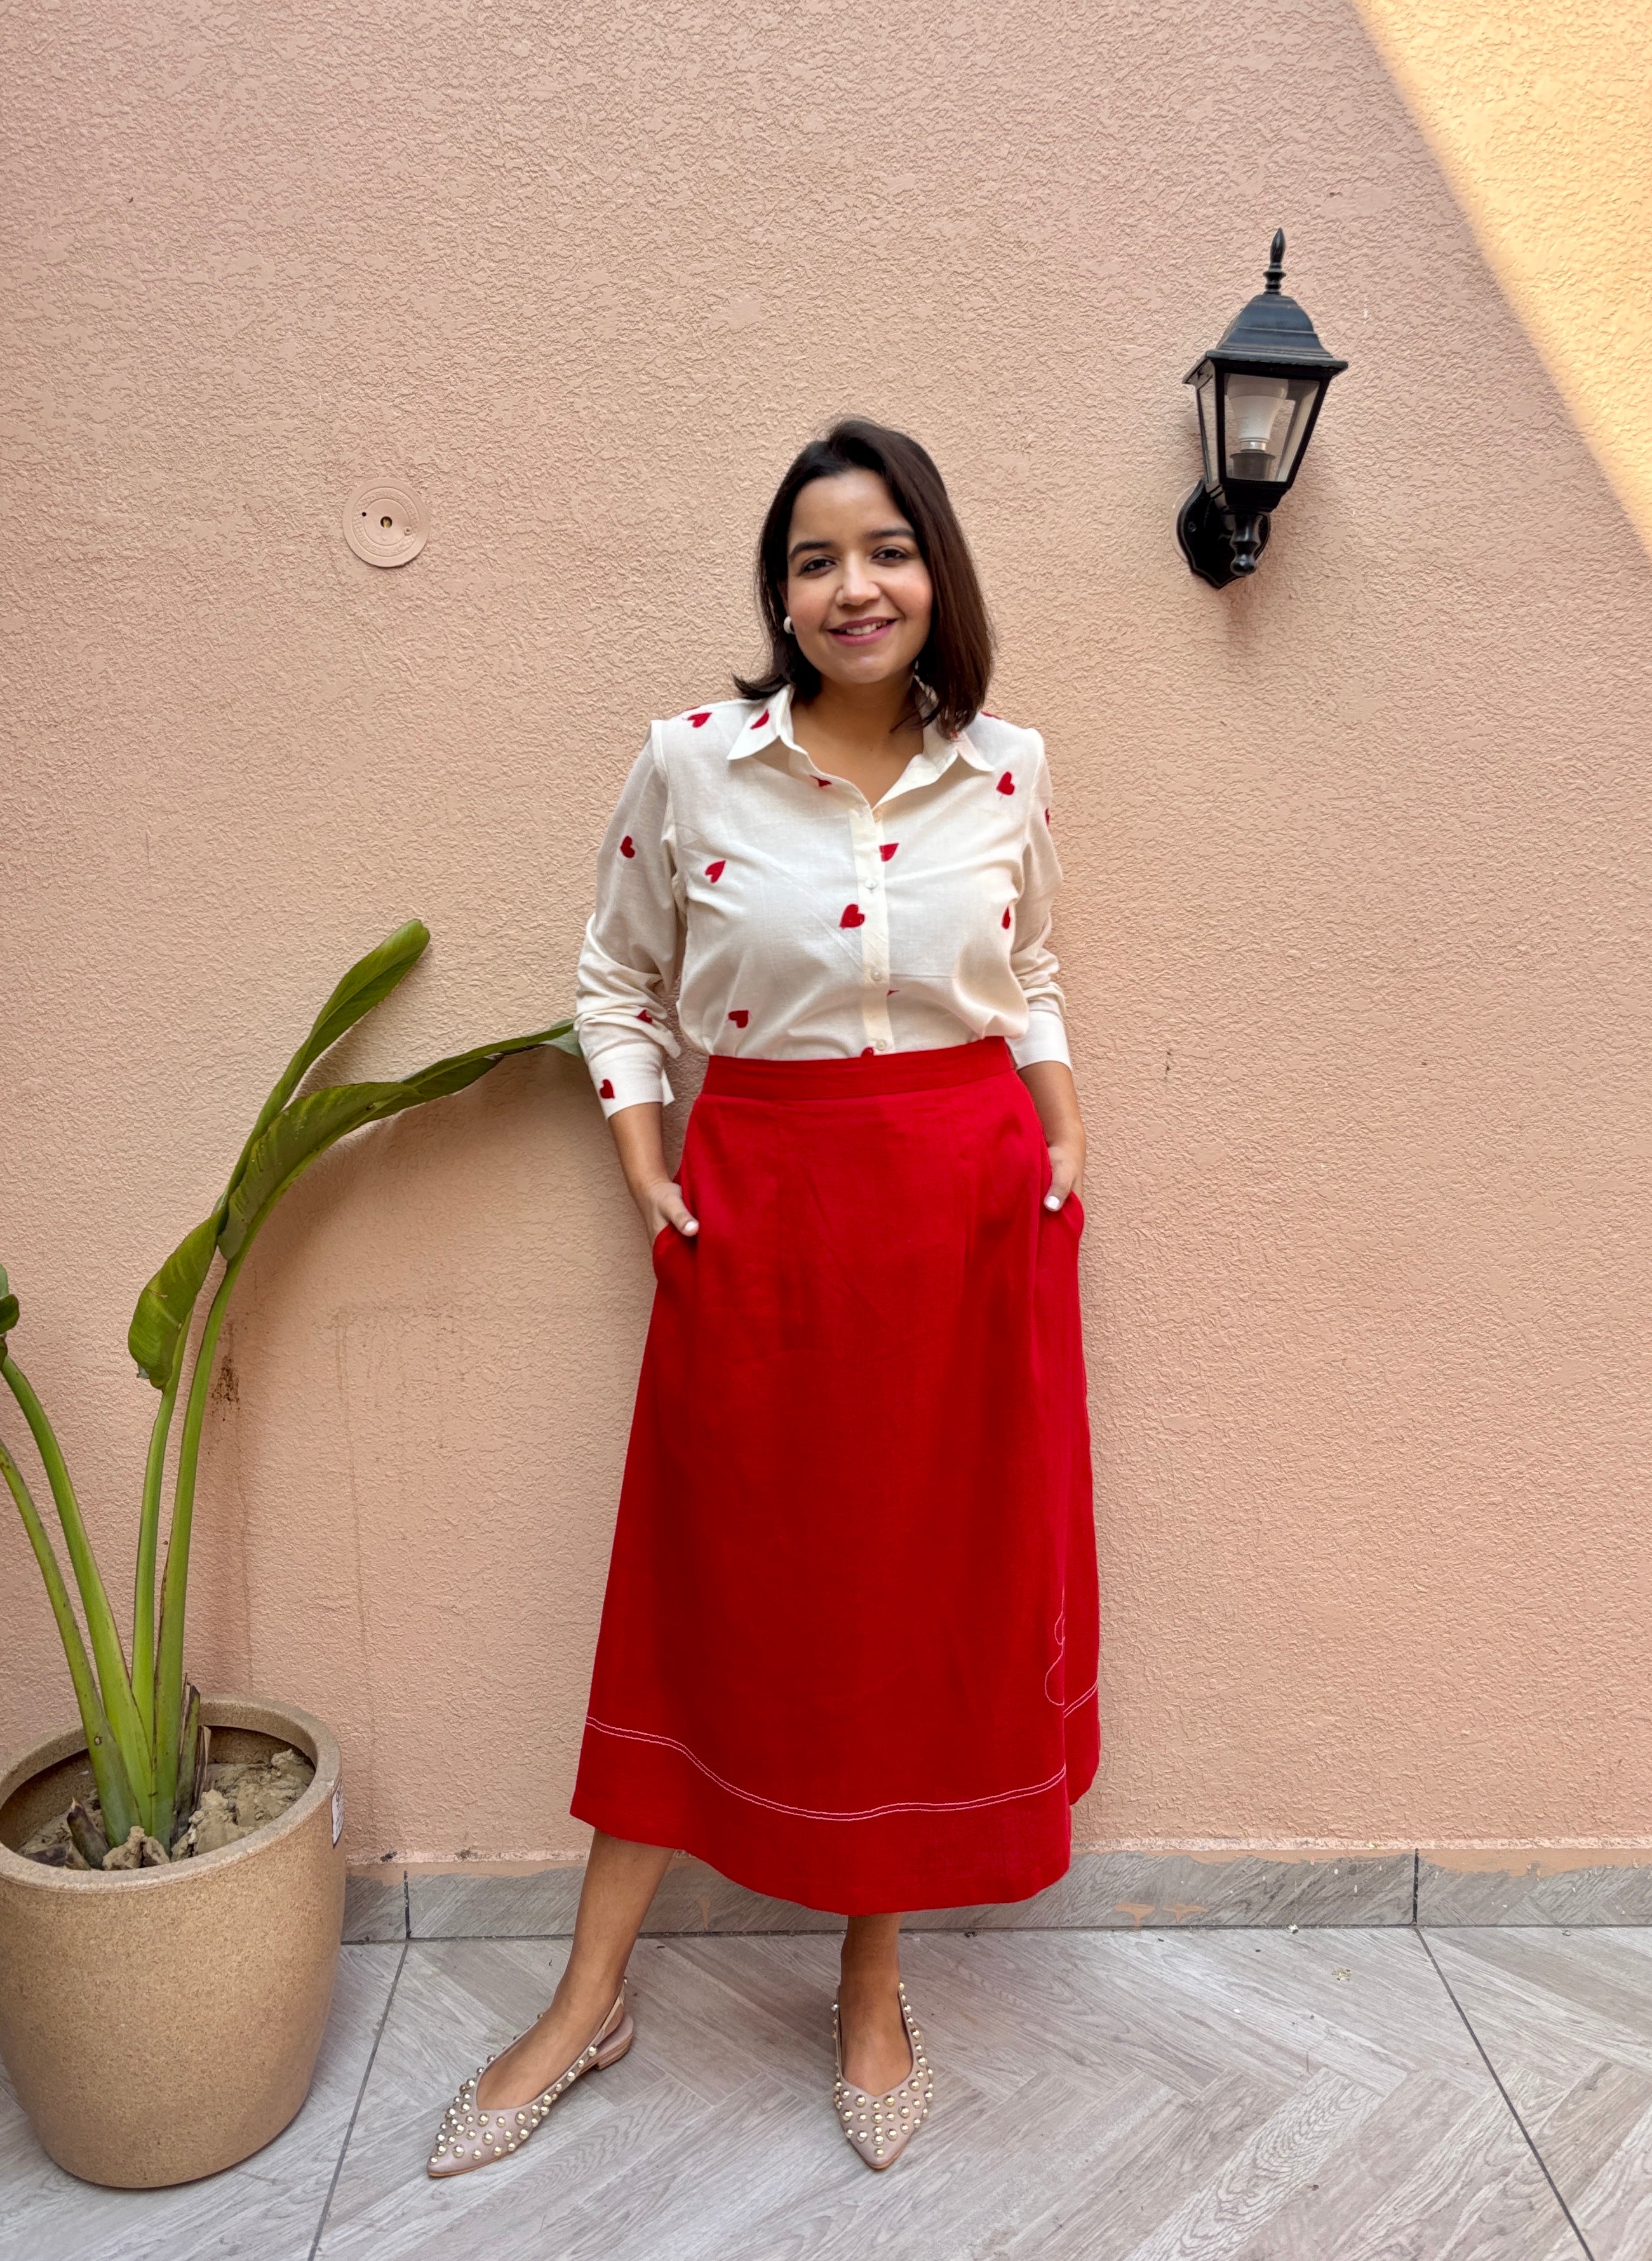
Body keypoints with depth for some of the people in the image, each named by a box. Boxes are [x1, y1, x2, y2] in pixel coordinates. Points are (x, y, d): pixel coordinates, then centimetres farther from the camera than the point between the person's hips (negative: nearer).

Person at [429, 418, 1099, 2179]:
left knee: (937, 1591, 11)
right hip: (759, 1215, -1)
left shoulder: (1006, 770, 3)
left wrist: (1064, 1143, 3)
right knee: (716, 1585, 9)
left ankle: (874, 1983, 34)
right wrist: (649, 1185, -4)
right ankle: (591, 1999, 30)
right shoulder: (688, 764, -3)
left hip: (970, 1215, 2)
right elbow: (618, 988, 6)